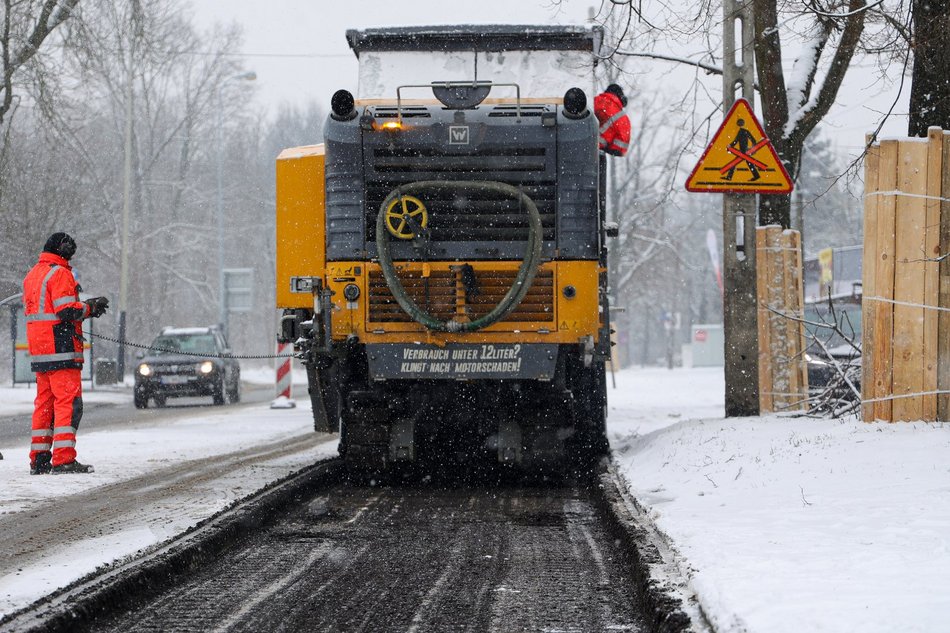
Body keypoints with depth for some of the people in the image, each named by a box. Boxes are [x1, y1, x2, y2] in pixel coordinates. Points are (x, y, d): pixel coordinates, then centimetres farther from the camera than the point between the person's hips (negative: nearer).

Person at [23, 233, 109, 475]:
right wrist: (91, 307, -2)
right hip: (61, 348, -9)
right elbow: (66, 311, -19)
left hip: (38, 350, 9)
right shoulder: (60, 273, -11)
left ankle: (39, 459, 13)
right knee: (69, 402, -9)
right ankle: (63, 459, -15)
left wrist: (87, 306, 14)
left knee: (44, 403, 13)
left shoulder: (32, 275, 18)